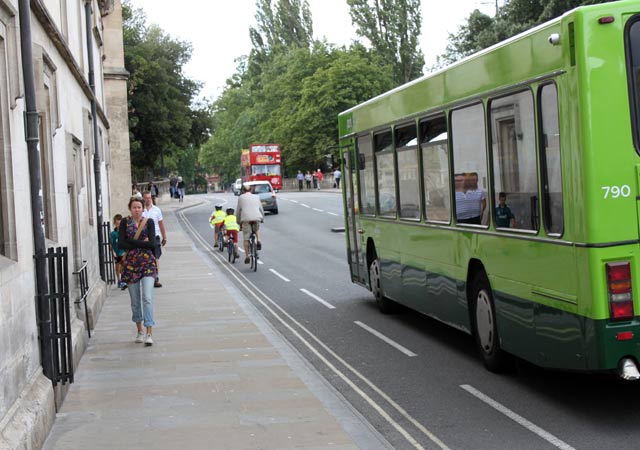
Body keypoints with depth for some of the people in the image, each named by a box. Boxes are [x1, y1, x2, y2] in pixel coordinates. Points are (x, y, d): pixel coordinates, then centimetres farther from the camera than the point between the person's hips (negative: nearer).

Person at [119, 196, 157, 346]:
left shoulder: (149, 222, 2)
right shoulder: (125, 223, 5)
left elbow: (152, 243, -9)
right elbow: (121, 244, -6)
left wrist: (132, 242, -10)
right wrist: (142, 243, -9)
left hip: (147, 263, -2)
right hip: (131, 263, 2)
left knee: (147, 298, -13)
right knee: (135, 300, 9)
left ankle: (149, 333, -16)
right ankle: (140, 330, 24)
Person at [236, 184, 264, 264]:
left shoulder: (241, 197, 15)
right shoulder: (256, 197, 21)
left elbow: (238, 211, 15)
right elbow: (261, 209, 26)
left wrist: (239, 222, 25)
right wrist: (261, 218, 41)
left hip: (246, 219, -2)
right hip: (257, 218, 2)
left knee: (246, 238, 4)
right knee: (257, 229, 33)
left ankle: (247, 257, 1)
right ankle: (258, 241, 8)